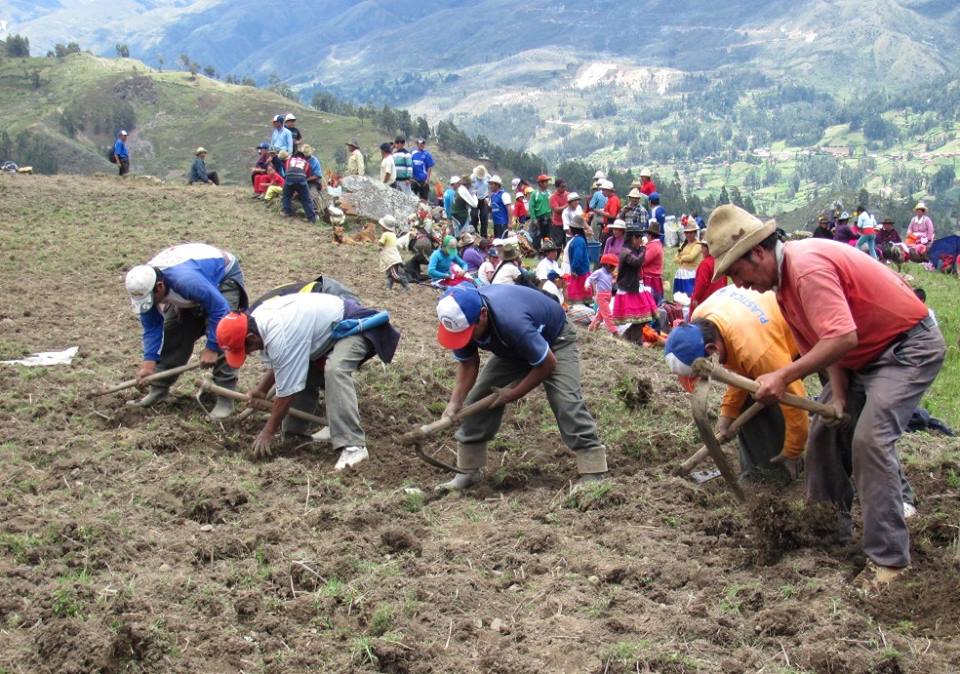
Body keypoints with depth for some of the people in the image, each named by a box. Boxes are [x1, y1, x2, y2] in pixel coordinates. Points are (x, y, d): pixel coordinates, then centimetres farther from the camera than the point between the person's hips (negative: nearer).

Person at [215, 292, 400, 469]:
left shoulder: (280, 338, -34)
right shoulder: (258, 318, -5)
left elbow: (286, 392, -26)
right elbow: (278, 366, 11)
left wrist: (268, 434, -16)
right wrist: (261, 389, -3)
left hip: (352, 325, -11)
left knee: (335, 371, -33)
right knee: (298, 373, 7)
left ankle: (353, 446, -36)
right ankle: (294, 435, 21)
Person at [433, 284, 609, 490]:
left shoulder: (511, 321, -45)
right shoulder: (462, 319, -26)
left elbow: (547, 364, -31)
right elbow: (467, 363, -10)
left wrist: (512, 395, -22)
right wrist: (456, 401, -26)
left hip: (555, 340, -6)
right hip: (512, 349, 7)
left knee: (566, 401, -25)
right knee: (478, 398, -2)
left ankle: (593, 473, -22)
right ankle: (469, 471, 7)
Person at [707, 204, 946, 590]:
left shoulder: (807, 268, -28)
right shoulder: (784, 282, 5)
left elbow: (842, 338, -36)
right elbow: (823, 342, 1)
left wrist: (784, 377, -33)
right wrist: (839, 397, -11)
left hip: (910, 346, -11)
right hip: (865, 356, 11)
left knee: (870, 439, -20)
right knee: (824, 432, 11)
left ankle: (889, 559, -13)